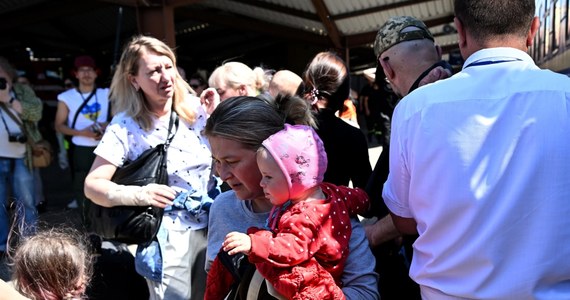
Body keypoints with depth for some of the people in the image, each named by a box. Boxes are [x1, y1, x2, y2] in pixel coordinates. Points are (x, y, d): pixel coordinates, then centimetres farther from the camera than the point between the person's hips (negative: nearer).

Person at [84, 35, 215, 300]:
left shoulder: (196, 108, -2)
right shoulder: (126, 125, -11)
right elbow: (92, 185, -13)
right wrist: (138, 194, -27)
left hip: (212, 226, 4)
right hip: (169, 235, -4)